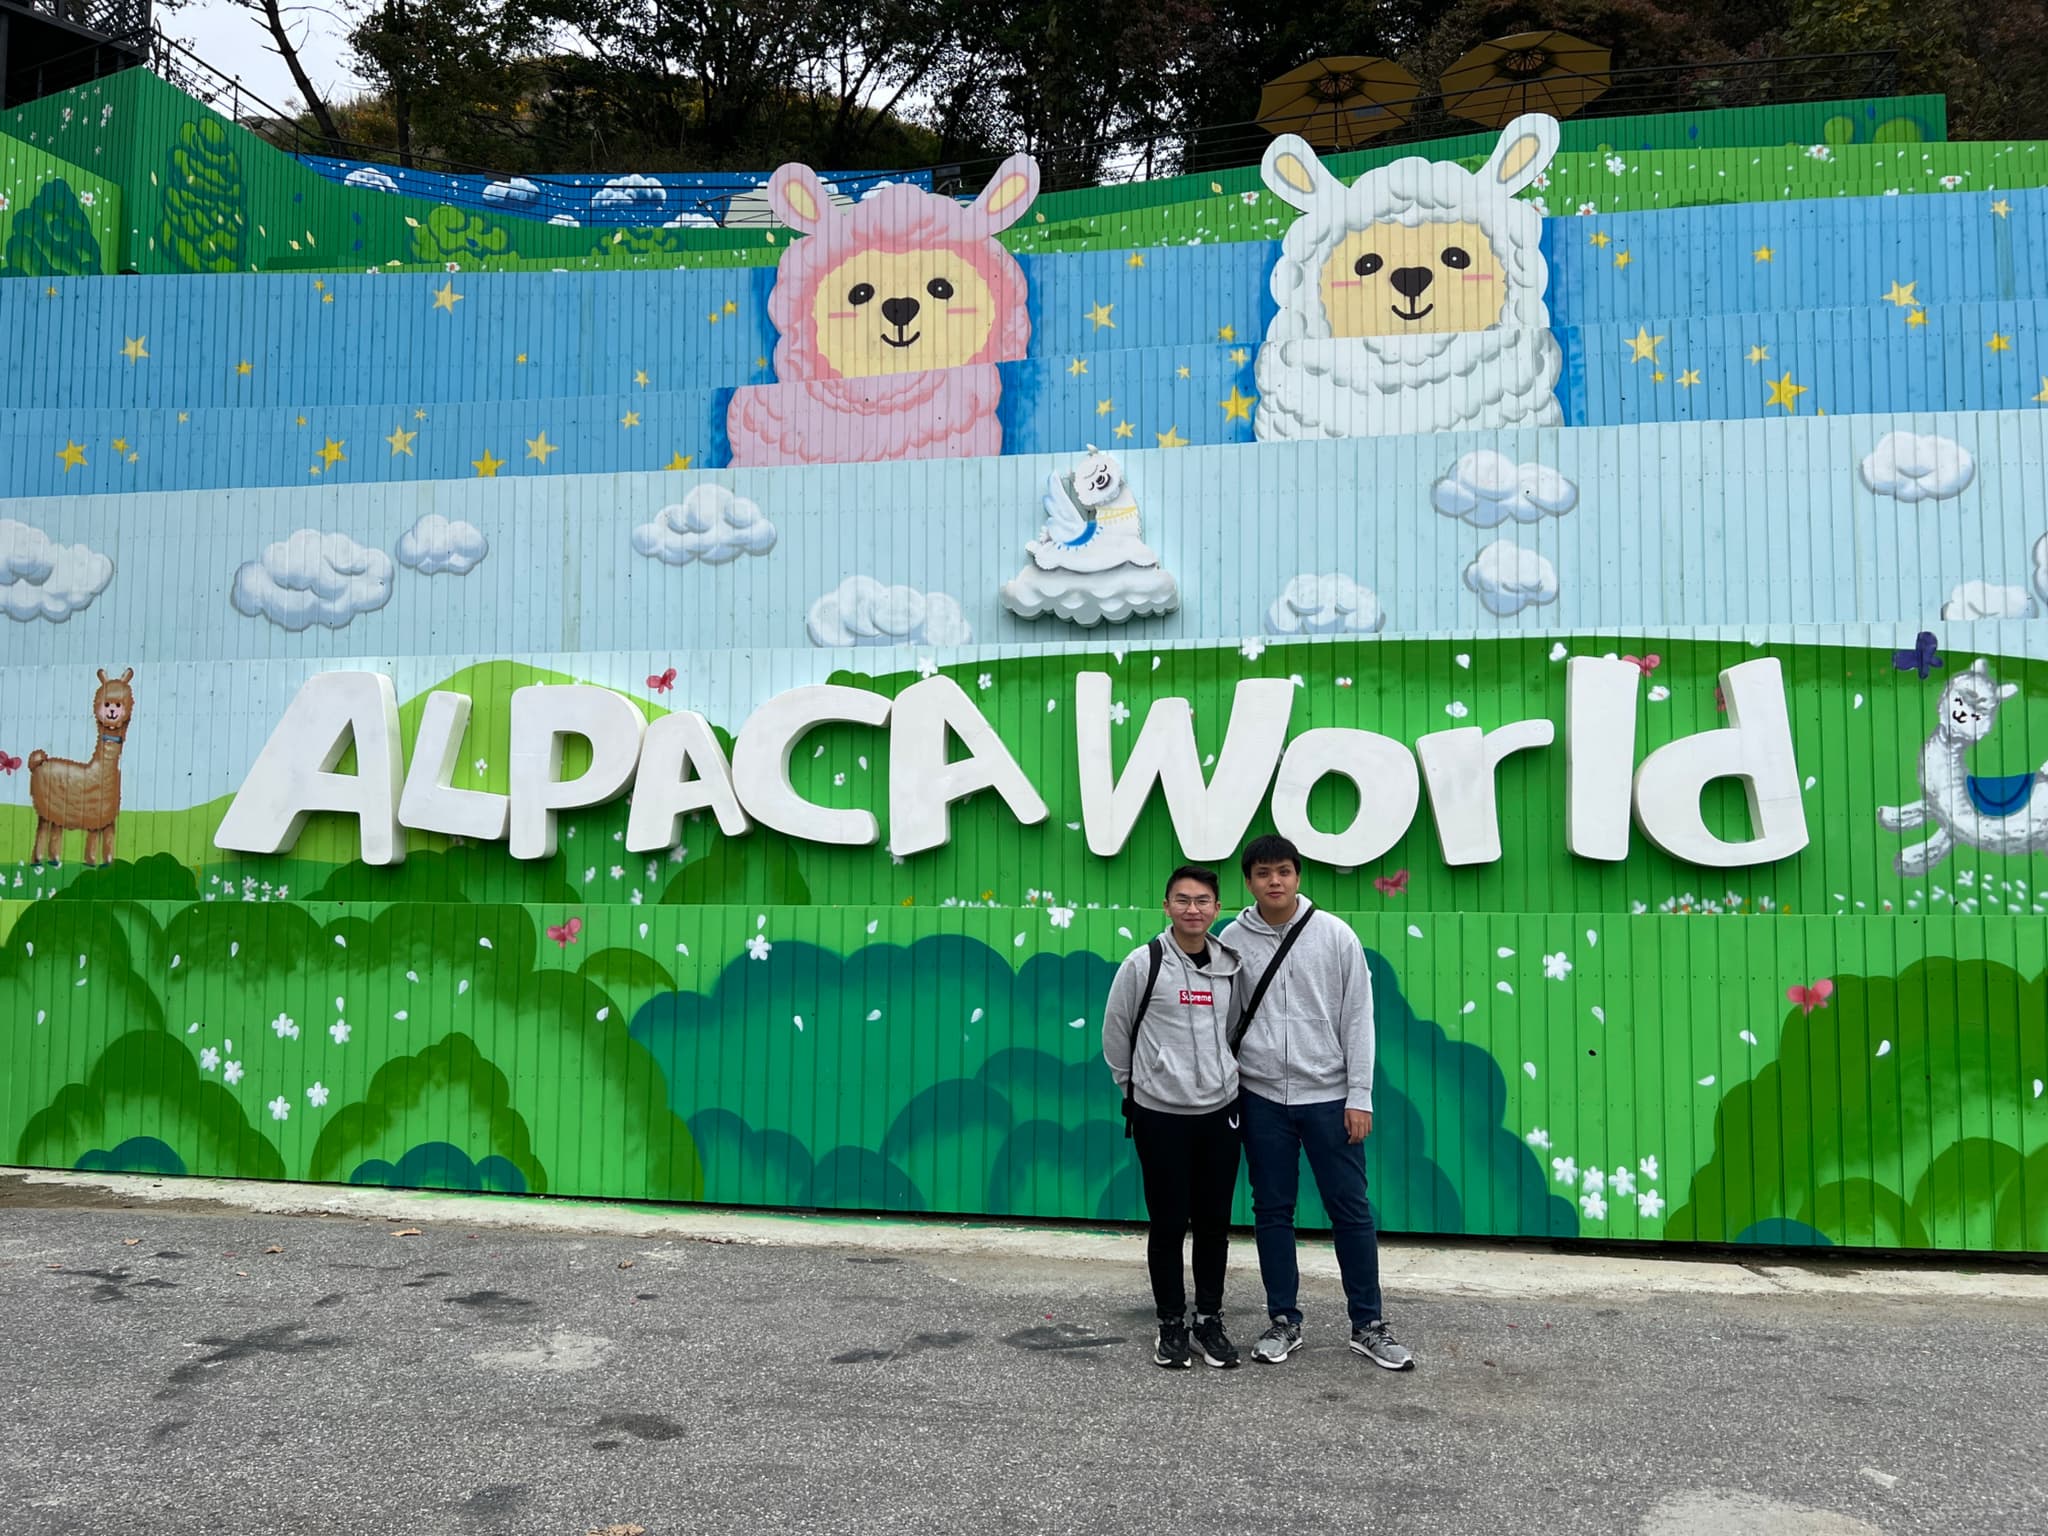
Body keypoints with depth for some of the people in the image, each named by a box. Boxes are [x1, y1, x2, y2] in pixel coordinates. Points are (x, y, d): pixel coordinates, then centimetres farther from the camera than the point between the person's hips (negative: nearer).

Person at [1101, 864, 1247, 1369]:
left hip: (1220, 1110, 3)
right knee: (1169, 1221, 4)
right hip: (1160, 1114, -3)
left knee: (1215, 1221, 10)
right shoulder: (1144, 963, -8)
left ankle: (1210, 1318, 24)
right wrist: (1133, 1084, 8)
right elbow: (1115, 1032, 1)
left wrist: (1225, 1077, 12)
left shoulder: (1230, 965, 3)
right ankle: (1171, 1323, 19)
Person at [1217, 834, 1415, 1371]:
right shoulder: (1233, 939, -1)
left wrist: (1359, 1095, -5)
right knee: (1272, 1210, 9)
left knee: (1351, 1209, 4)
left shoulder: (1334, 934, -3)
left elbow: (1358, 1017, -2)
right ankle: (1284, 1321, 22)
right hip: (1262, 1097, 1)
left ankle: (1367, 1325, 17)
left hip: (1328, 1096, -1)